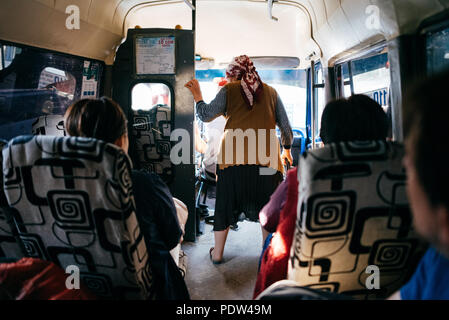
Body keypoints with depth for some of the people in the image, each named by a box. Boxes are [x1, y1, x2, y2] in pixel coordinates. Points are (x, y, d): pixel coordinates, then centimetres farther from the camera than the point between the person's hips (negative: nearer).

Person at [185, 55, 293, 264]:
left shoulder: (229, 90, 7)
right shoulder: (271, 92, 15)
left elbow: (205, 115, -1)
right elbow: (286, 127, 16)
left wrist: (197, 95, 16)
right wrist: (287, 149, 32)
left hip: (233, 156, -1)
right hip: (267, 156, 1)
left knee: (225, 204, 12)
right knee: (268, 207, 12)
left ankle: (217, 253, 23)